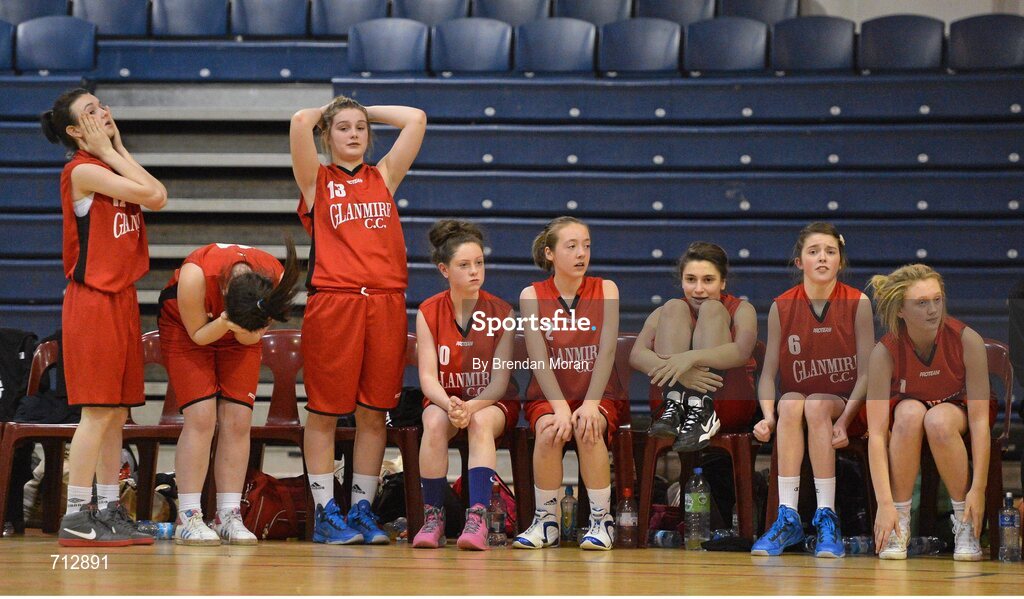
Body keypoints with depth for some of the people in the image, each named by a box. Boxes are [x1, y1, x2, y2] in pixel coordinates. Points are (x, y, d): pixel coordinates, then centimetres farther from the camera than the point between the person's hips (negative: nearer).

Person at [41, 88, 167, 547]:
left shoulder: (110, 167, 15)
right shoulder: (82, 170, -11)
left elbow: (158, 197, 1)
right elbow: (151, 194, -16)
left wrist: (118, 148, 6)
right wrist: (109, 151, -8)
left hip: (121, 298, 8)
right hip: (93, 299, -8)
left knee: (117, 413, 9)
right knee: (98, 412, -9)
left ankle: (109, 512, 13)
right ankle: (76, 518, -7)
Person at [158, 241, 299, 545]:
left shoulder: (276, 280, -30)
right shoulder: (196, 275, -39)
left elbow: (250, 336, -15)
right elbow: (198, 334, -22)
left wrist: (243, 328, -38)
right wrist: (225, 322, -42)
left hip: (238, 339, 3)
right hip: (187, 329, -3)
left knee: (238, 421, -8)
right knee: (201, 418, -16)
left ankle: (229, 516, -4)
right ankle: (188, 518, -14)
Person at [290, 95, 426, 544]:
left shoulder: (384, 177, 17)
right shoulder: (316, 180, 8)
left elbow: (415, 119, 11)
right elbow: (300, 122, -7)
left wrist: (366, 111, 20)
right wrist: (325, 112, 13)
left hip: (385, 301, 3)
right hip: (331, 301, -3)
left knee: (374, 414, 4)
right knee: (324, 413, -2)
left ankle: (362, 509, 11)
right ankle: (325, 512, 3)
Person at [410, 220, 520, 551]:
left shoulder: (501, 312, -9)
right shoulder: (429, 312, -6)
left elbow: (500, 381, -13)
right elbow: (428, 377, -12)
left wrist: (472, 406, -33)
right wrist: (450, 404, -33)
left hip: (492, 402, -1)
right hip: (444, 399, 1)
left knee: (481, 422, -35)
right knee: (435, 422, -33)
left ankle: (478, 516, -43)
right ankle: (433, 516, -25)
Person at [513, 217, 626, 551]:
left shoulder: (605, 290, 1)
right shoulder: (532, 295, 0)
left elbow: (607, 351, -9)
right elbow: (539, 358, -9)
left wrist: (590, 404, -23)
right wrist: (560, 407, -23)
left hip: (601, 395, 0)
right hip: (547, 397, 0)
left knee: (588, 429, -33)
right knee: (549, 431, -32)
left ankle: (602, 520, -20)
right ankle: (546, 521, -17)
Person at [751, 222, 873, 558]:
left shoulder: (858, 304, -5)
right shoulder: (781, 307, 0)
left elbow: (866, 373, -7)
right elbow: (768, 373, -2)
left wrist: (844, 420, -21)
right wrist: (768, 417, -20)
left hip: (845, 406, -1)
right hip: (794, 403, 1)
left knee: (816, 405, -33)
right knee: (790, 403, -32)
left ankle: (827, 518, -32)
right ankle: (788, 519, -35)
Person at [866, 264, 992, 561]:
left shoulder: (967, 340, -27)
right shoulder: (884, 352, -26)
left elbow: (979, 419, -25)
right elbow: (876, 432, -30)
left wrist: (978, 490, -32)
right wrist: (885, 503, -38)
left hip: (957, 413, -1)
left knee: (938, 420, -36)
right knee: (910, 412, -35)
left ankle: (966, 525, -20)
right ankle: (900, 523, -24)